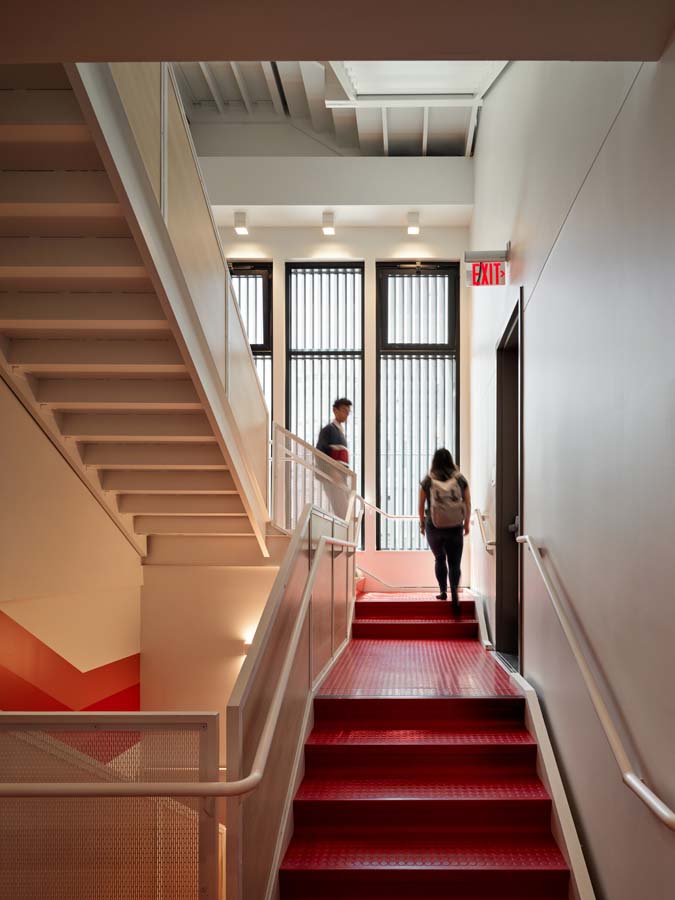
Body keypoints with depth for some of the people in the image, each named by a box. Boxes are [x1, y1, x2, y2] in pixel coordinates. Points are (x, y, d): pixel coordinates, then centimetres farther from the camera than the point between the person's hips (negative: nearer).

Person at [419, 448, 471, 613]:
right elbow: (468, 504, 4)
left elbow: (421, 505, 4)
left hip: (434, 527, 0)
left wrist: (422, 523, 18)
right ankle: (454, 590, -22)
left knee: (439, 559, 21)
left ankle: (443, 590, 21)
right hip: (455, 527, 0)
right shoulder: (460, 479, 1)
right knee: (454, 563, 1)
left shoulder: (427, 480, 0)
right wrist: (467, 523, 17)